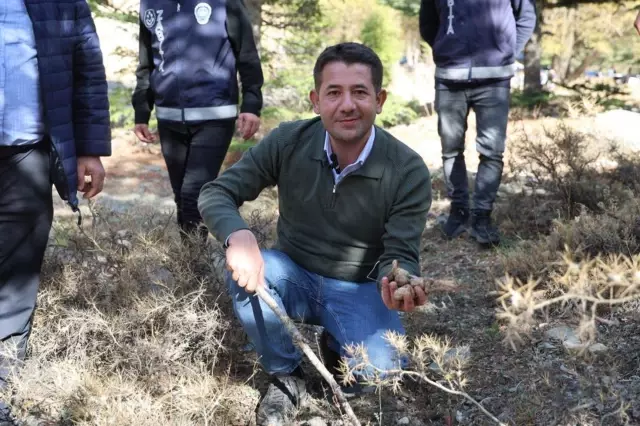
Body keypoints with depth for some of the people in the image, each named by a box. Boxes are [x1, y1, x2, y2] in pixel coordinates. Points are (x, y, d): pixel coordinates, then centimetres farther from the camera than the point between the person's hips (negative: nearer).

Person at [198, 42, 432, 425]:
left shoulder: (409, 171, -19)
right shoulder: (288, 142, -15)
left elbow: (400, 254, -19)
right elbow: (216, 193, -13)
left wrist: (400, 281, -46)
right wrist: (239, 235, -37)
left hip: (359, 290, -1)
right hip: (295, 276, 2)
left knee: (379, 375, -27)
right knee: (244, 270, -31)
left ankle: (336, 345, 12)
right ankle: (287, 378, -6)